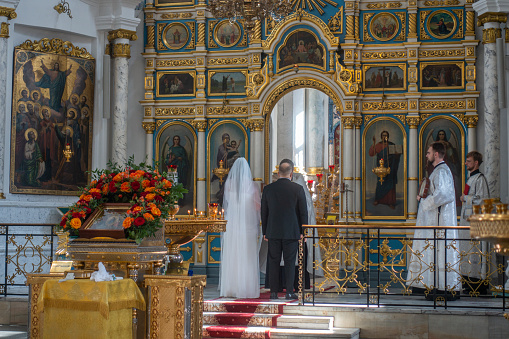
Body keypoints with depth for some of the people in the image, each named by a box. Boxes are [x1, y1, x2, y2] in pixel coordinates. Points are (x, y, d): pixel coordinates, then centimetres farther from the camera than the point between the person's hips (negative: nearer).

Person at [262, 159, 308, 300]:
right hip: (292, 232, -1)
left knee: (273, 262, 7)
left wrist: (264, 231, 13)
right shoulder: (298, 189, -5)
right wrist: (302, 231, 7)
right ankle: (289, 292, 3)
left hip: (273, 232, 1)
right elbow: (303, 212, -2)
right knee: (290, 262, 3)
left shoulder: (268, 189, 0)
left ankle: (274, 292, 7)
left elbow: (264, 212, 5)